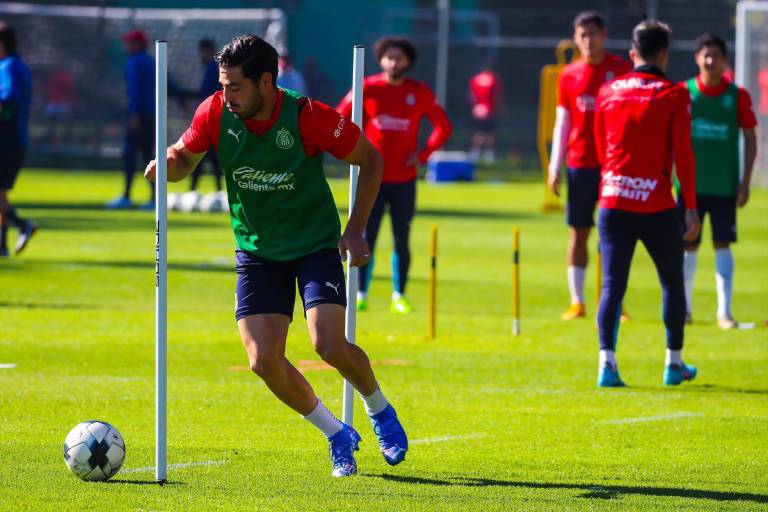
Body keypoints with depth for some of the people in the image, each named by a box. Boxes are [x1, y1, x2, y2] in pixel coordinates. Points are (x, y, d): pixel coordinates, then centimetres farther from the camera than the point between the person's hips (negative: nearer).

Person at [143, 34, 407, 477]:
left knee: (330, 346, -20)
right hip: (257, 249, 3)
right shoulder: (216, 114, -12)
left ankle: (380, 410, 12)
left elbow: (370, 160, -7)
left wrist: (356, 231, -10)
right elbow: (184, 159, 5)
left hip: (316, 242, -3)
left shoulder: (308, 117, -21)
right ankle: (337, 435, 13)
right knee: (264, 361, -10)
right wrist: (167, 163, -20)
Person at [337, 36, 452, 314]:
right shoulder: (367, 88, -2)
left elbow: (443, 126, 10)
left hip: (404, 179, 1)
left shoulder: (420, 93, 2)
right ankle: (361, 295, 5)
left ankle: (399, 297, 12)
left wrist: (423, 154, -1)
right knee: (366, 238, -2)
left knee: (402, 241, 4)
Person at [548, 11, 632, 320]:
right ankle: (576, 302, 6)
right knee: (578, 231, 3)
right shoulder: (569, 75, 8)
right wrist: (555, 167, 5)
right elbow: (562, 123, 11)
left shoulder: (621, 70, 0)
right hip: (580, 164, 2)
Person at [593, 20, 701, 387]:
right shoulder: (673, 95, -4)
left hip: (612, 203, 2)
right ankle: (674, 364, 20)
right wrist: (690, 206, -3)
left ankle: (607, 363, -15)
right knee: (672, 283, 14)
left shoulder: (607, 92, 7)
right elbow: (682, 154, -8)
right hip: (657, 206, -2)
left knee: (612, 286, 0)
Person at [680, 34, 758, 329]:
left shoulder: (737, 96, -1)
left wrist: (745, 182, -3)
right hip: (690, 183, 1)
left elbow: (750, 139, 4)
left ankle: (724, 311, 3)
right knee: (688, 246, 5)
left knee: (722, 244, -3)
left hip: (725, 185, -1)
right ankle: (684, 309, 17)